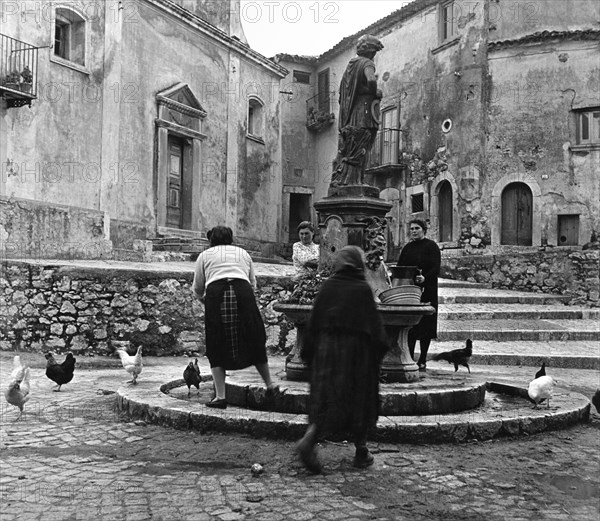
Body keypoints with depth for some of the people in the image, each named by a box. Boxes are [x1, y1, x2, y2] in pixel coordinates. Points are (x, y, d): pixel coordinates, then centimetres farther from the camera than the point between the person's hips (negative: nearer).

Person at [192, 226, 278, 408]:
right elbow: (253, 283, 25)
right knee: (254, 342, 14)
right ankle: (270, 385, 23)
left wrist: (203, 298, 41)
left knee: (216, 347, 6)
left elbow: (197, 288, 21)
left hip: (216, 293, -1)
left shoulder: (205, 255, 21)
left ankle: (220, 396, 3)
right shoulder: (243, 253, 26)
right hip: (243, 293, 2)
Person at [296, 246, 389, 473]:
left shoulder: (327, 286, 1)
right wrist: (380, 349, 7)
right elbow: (374, 323, -5)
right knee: (359, 400, 10)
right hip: (356, 350, -2)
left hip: (326, 347, 3)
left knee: (326, 397, 7)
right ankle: (361, 452, 17)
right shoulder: (363, 289, -7)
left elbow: (314, 320, 3)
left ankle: (309, 439, -15)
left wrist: (308, 352, 9)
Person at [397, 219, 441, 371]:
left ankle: (422, 361, 5)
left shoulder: (431, 246, -1)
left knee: (425, 326, -2)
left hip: (426, 291, -5)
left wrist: (425, 278, -28)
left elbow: (436, 269, -11)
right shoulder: (407, 248, 16)